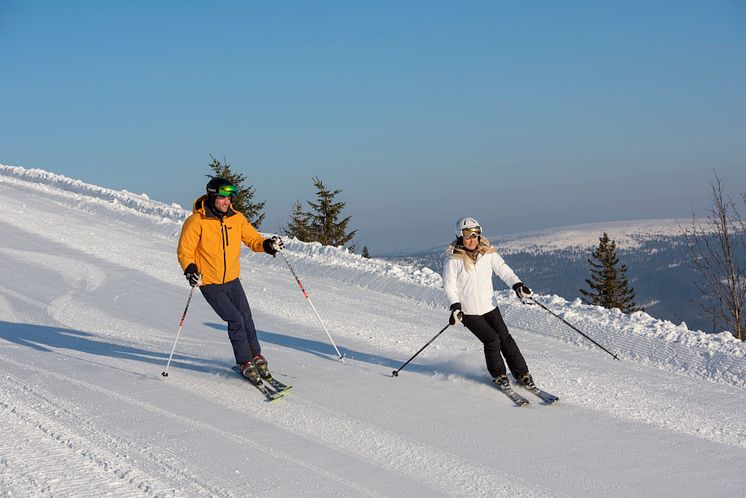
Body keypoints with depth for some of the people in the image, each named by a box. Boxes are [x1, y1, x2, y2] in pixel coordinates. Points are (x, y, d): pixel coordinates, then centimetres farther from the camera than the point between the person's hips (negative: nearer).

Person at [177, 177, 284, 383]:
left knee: (246, 319, 3)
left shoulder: (236, 218, 0)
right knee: (236, 320, -11)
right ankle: (245, 363, 3)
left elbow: (253, 238, 7)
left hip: (232, 280, 5)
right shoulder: (197, 221, -14)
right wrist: (190, 270, -26)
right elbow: (184, 251, -9)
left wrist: (268, 245, -14)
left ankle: (256, 357, 21)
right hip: (209, 283, -4)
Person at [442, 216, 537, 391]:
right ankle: (499, 376, 7)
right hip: (468, 312, -3)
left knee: (505, 338, -2)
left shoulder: (488, 253, 0)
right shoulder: (453, 260, -10)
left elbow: (503, 270, 0)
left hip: (490, 306, 3)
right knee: (492, 340, -13)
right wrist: (455, 305, -22)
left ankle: (521, 373, 10)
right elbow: (449, 286, -9)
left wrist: (517, 285, -16)